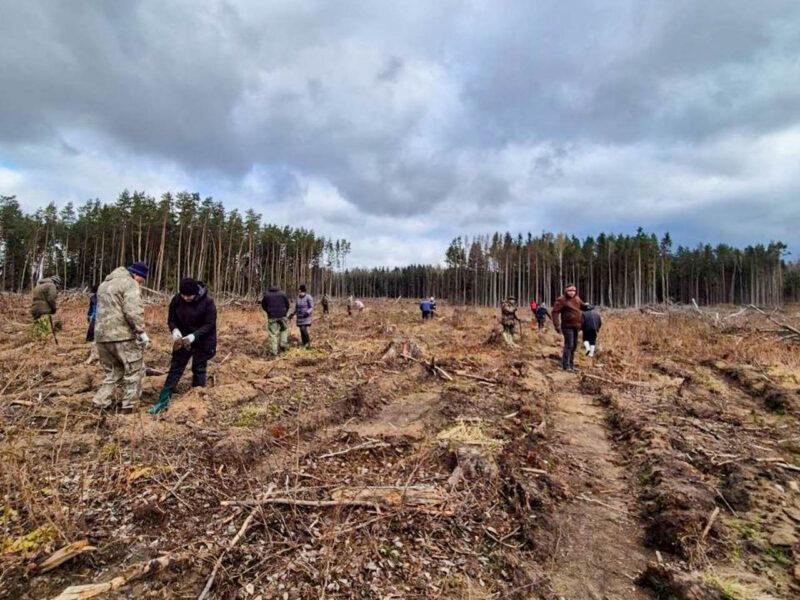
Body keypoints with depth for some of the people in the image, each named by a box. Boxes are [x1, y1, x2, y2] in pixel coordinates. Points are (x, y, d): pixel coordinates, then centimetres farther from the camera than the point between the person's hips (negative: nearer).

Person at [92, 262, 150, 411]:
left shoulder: (105, 284, 22)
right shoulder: (129, 283, -8)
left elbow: (105, 310, 24)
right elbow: (133, 311, -21)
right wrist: (141, 332, -15)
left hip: (101, 335, 8)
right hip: (122, 335, -8)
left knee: (114, 371, 20)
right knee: (134, 369, 5)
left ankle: (101, 400, 15)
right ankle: (129, 404, 8)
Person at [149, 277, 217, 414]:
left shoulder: (207, 302, -21)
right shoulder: (176, 300, -11)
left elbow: (210, 324, -18)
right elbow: (171, 319, 0)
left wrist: (194, 336, -29)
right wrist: (175, 330, -21)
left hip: (202, 341, -3)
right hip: (183, 340, 3)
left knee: (199, 370, 8)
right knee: (175, 368, 4)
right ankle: (163, 400, 8)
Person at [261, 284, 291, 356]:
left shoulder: (267, 295, 5)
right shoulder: (283, 294, 4)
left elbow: (263, 305, 9)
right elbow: (287, 304, 4)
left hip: (271, 316, 0)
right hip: (282, 315, 0)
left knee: (272, 333, 2)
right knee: (284, 329, 24)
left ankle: (274, 351, 2)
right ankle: (283, 343, 9)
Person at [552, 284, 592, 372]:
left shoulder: (577, 299, 9)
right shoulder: (562, 300, -13)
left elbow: (582, 305, 27)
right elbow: (555, 312, -17)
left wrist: (586, 306, 0)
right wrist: (557, 325, -24)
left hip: (576, 326, 8)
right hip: (567, 326, -8)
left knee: (574, 346, 14)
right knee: (569, 345, -12)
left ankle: (571, 364, 25)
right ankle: (566, 366, -7)